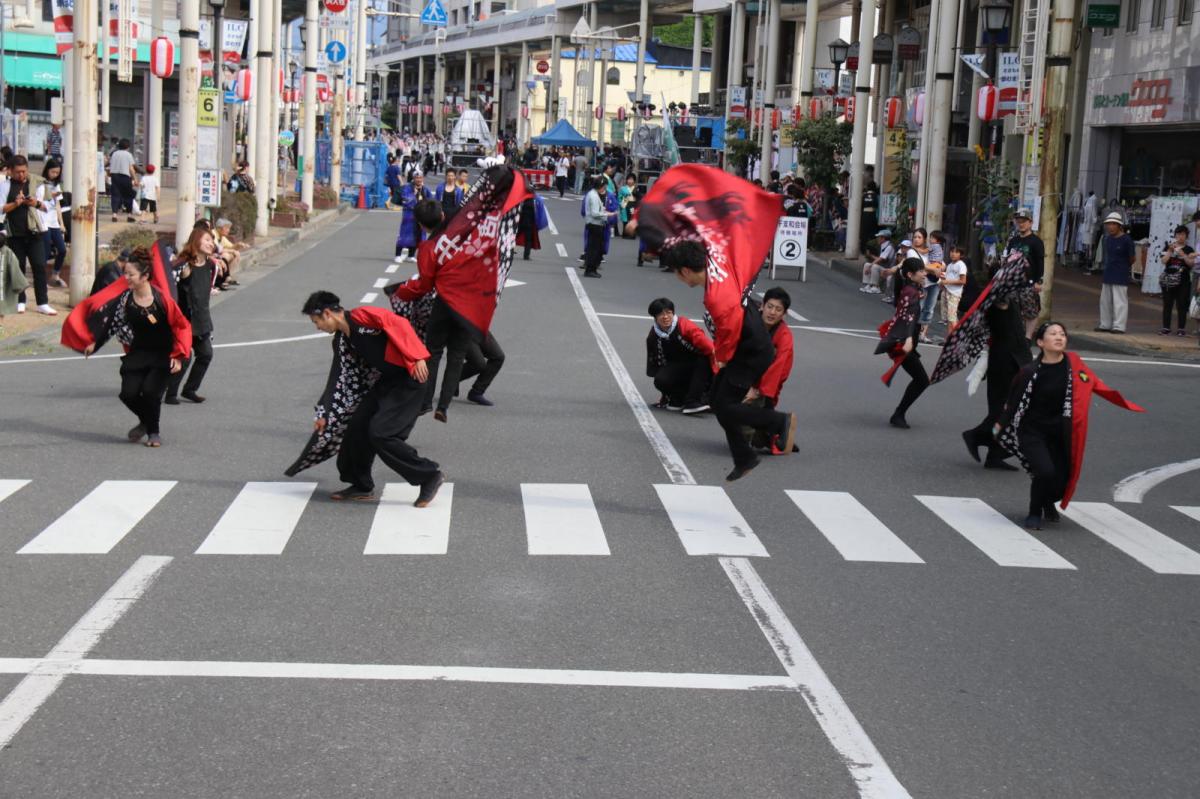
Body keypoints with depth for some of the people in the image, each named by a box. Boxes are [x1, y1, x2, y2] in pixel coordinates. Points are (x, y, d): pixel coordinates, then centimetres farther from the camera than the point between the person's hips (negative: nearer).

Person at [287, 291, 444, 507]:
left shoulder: (361, 315, -13)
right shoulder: (341, 340, 14)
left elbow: (399, 325, -21)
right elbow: (338, 380, 19)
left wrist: (417, 358, -28)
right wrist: (324, 414, 20)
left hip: (408, 378, -9)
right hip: (385, 382, 9)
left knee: (380, 434, -14)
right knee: (357, 427, 9)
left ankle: (430, 475, -3)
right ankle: (361, 486, 24)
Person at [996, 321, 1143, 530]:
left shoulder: (1073, 362, -3)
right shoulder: (1030, 372, -14)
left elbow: (1094, 384, 11)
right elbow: (1015, 400, -3)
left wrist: (1123, 403, 15)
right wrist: (1001, 425, 5)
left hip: (1059, 434, 4)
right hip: (1032, 432, -4)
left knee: (1062, 478, 1)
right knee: (1045, 471, -23)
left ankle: (1048, 502, 40)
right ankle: (1035, 513, 5)